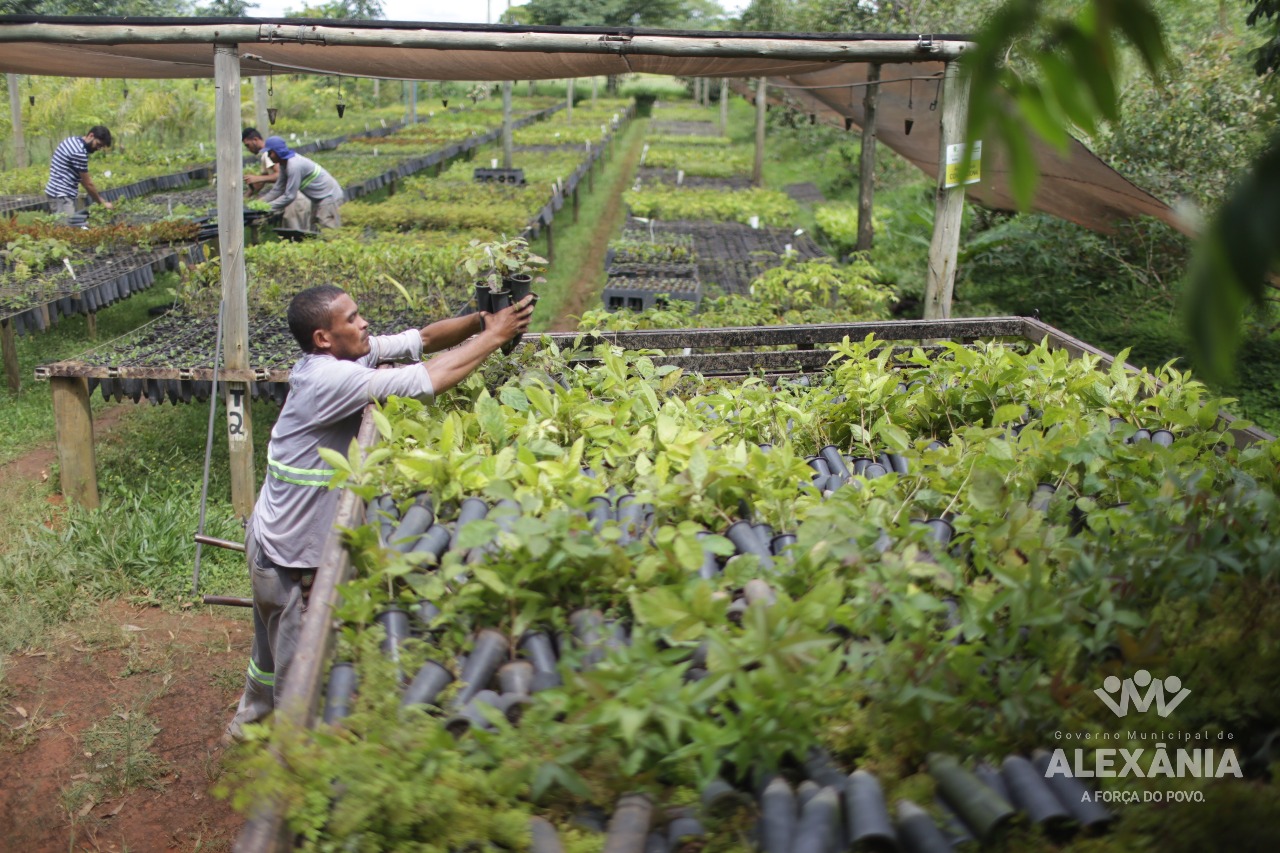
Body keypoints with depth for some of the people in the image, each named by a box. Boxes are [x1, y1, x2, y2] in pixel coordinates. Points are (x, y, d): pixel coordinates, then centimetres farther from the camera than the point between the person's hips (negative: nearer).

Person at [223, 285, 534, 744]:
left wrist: (480, 321, -17)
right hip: (288, 554, -10)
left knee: (276, 646, 29)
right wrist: (495, 336, -23)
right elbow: (427, 380, -33)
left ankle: (250, 721, 51)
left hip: (278, 541, 10)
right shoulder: (331, 378, -29)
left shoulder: (346, 356, -2)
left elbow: (419, 339, -2)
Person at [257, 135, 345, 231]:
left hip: (329, 196, -11)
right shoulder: (284, 164, 1)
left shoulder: (294, 166, -28)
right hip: (318, 198, 11)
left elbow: (289, 196, -26)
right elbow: (278, 189, 6)